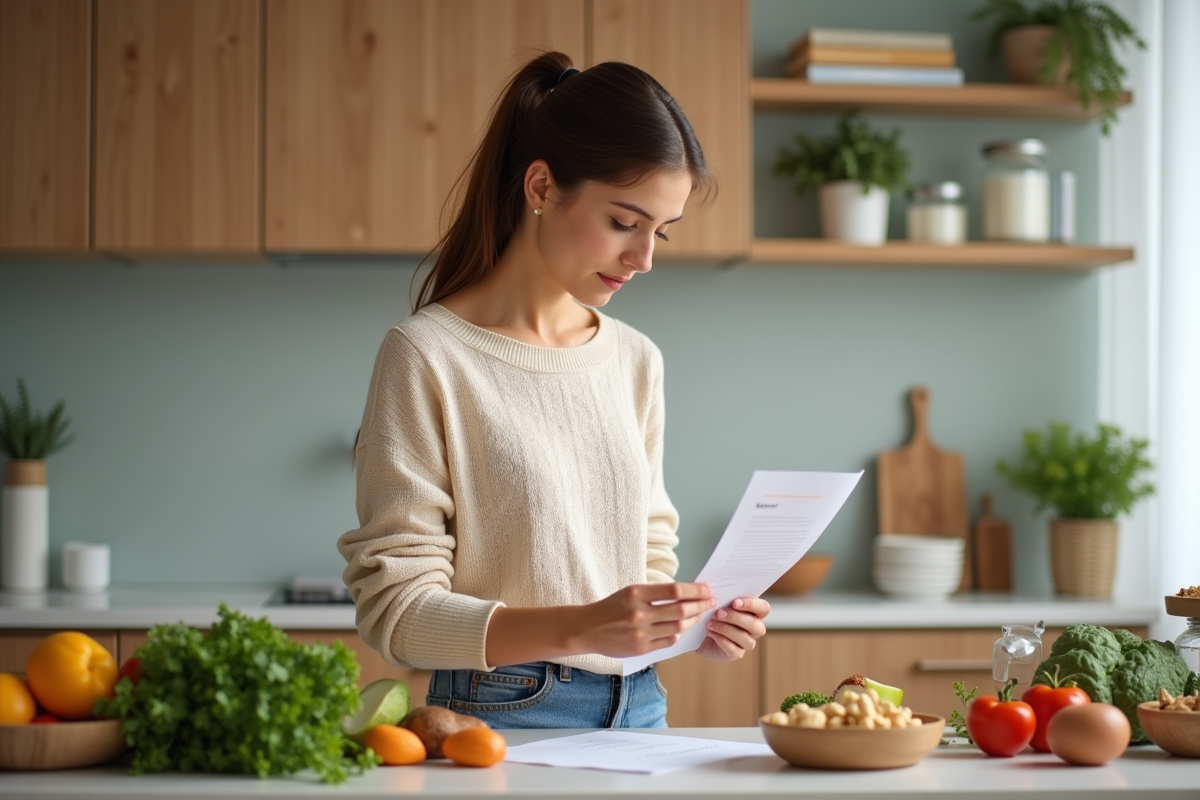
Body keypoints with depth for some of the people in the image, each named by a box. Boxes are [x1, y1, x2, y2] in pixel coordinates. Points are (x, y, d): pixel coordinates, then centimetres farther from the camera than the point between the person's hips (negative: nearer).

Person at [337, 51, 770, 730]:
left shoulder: (636, 361, 13)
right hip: (501, 717, -4)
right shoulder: (427, 357, -7)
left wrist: (691, 621, -2)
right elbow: (396, 610, -11)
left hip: (639, 712, 5)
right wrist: (580, 627, -23)